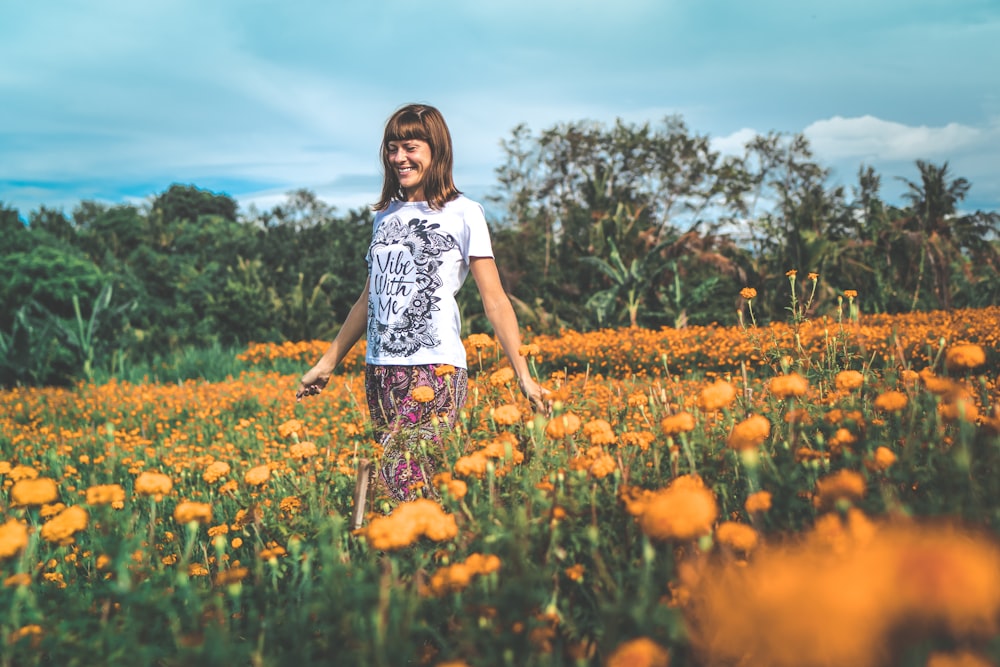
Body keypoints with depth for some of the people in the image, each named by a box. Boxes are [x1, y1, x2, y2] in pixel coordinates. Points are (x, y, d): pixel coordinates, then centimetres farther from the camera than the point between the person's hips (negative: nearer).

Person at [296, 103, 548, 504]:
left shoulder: (463, 214, 0)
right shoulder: (386, 216, 16)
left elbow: (494, 300, -4)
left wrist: (523, 374, -11)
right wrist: (328, 363, 22)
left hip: (434, 369, -6)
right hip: (379, 370, 6)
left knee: (399, 486, -16)